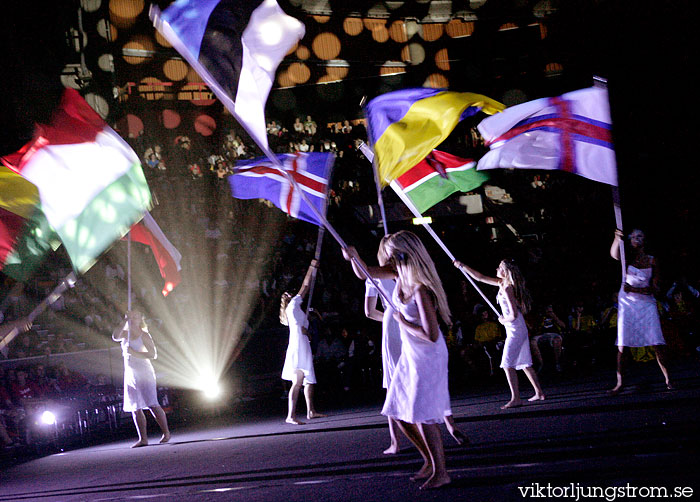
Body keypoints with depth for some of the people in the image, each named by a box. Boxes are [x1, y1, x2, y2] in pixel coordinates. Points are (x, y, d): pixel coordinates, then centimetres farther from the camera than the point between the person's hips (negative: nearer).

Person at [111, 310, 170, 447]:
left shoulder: (144, 335, -5)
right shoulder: (125, 333, 12)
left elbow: (153, 354, -12)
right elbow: (115, 336, -10)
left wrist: (135, 353, -18)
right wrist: (124, 322, -15)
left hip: (144, 373, -6)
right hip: (130, 374, 6)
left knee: (152, 404, -14)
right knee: (135, 408, 2)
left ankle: (166, 433, -4)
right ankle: (143, 439, 5)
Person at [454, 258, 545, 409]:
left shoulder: (507, 289, -18)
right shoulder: (502, 283, 9)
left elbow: (513, 315, -22)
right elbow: (480, 277, 18)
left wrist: (503, 320, -3)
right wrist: (462, 266, 18)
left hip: (515, 330, -10)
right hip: (520, 330, 10)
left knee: (508, 364, -11)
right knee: (525, 363, 14)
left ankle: (516, 399, -13)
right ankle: (539, 392, 21)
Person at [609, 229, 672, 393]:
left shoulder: (652, 261, 2)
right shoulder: (628, 255, 0)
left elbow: (655, 287, -1)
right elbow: (614, 254, -24)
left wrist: (635, 290, -16)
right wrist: (617, 239, -44)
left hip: (646, 302, 1)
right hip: (627, 302, -1)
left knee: (656, 343, -6)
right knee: (622, 344, -6)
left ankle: (667, 379, 5)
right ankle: (619, 383, -2)